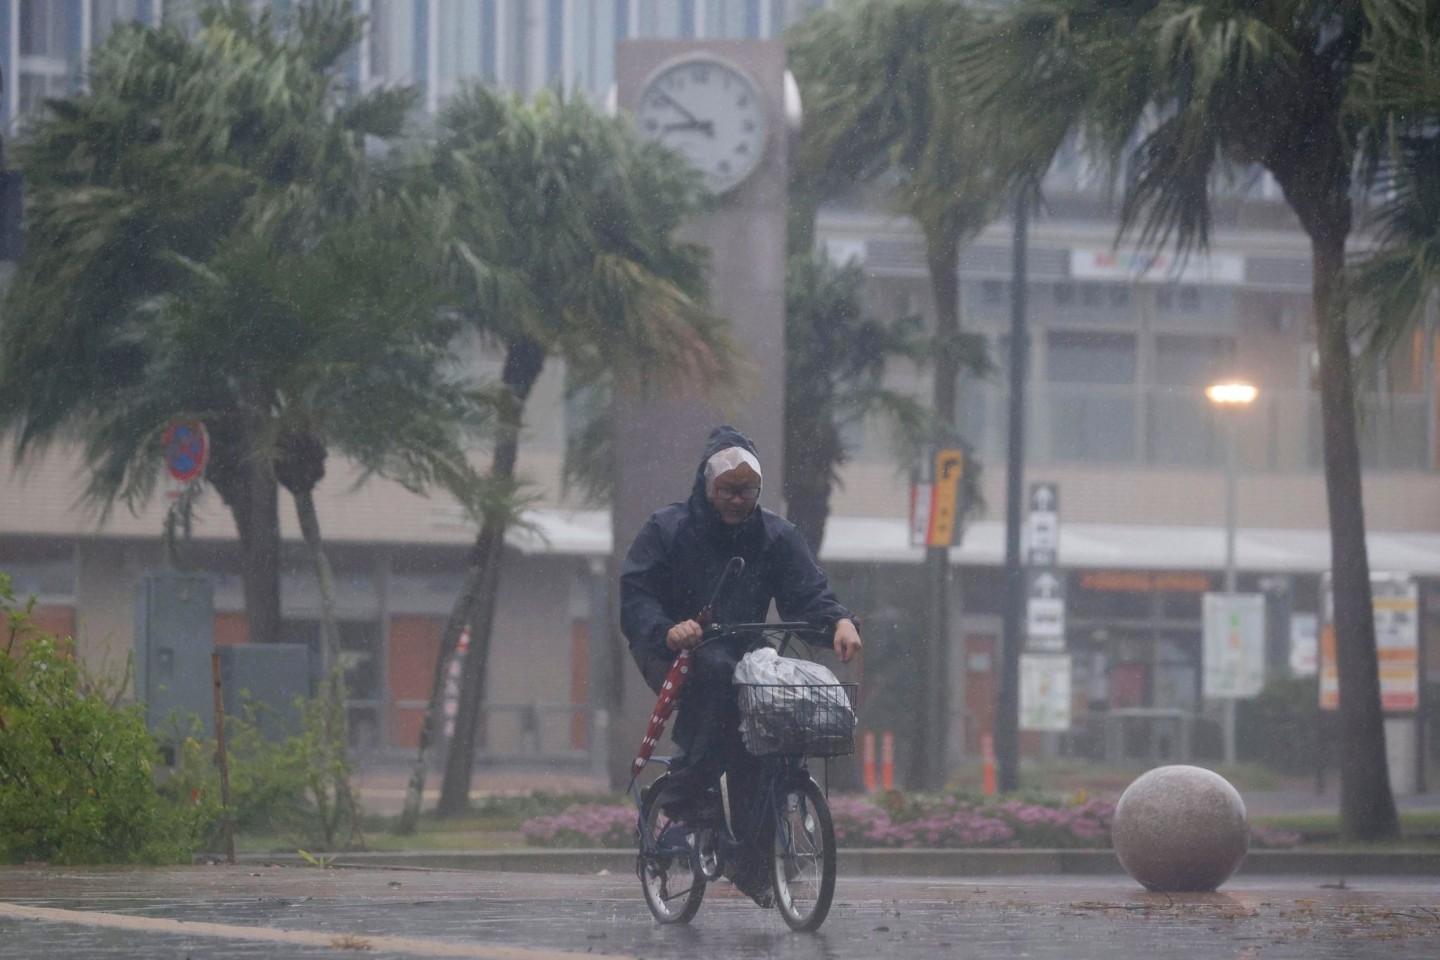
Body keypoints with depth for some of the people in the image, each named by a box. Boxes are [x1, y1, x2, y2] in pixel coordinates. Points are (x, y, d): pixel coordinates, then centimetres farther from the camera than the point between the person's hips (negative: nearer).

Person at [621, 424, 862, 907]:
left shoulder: (776, 536, 6)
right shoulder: (667, 530, -2)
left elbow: (809, 593, -3)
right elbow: (634, 598, -11)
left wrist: (839, 621, -26)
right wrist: (667, 629, -33)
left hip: (743, 654, 4)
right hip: (674, 655, -4)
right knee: (717, 670, -38)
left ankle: (753, 862, -10)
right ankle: (689, 788, -33)